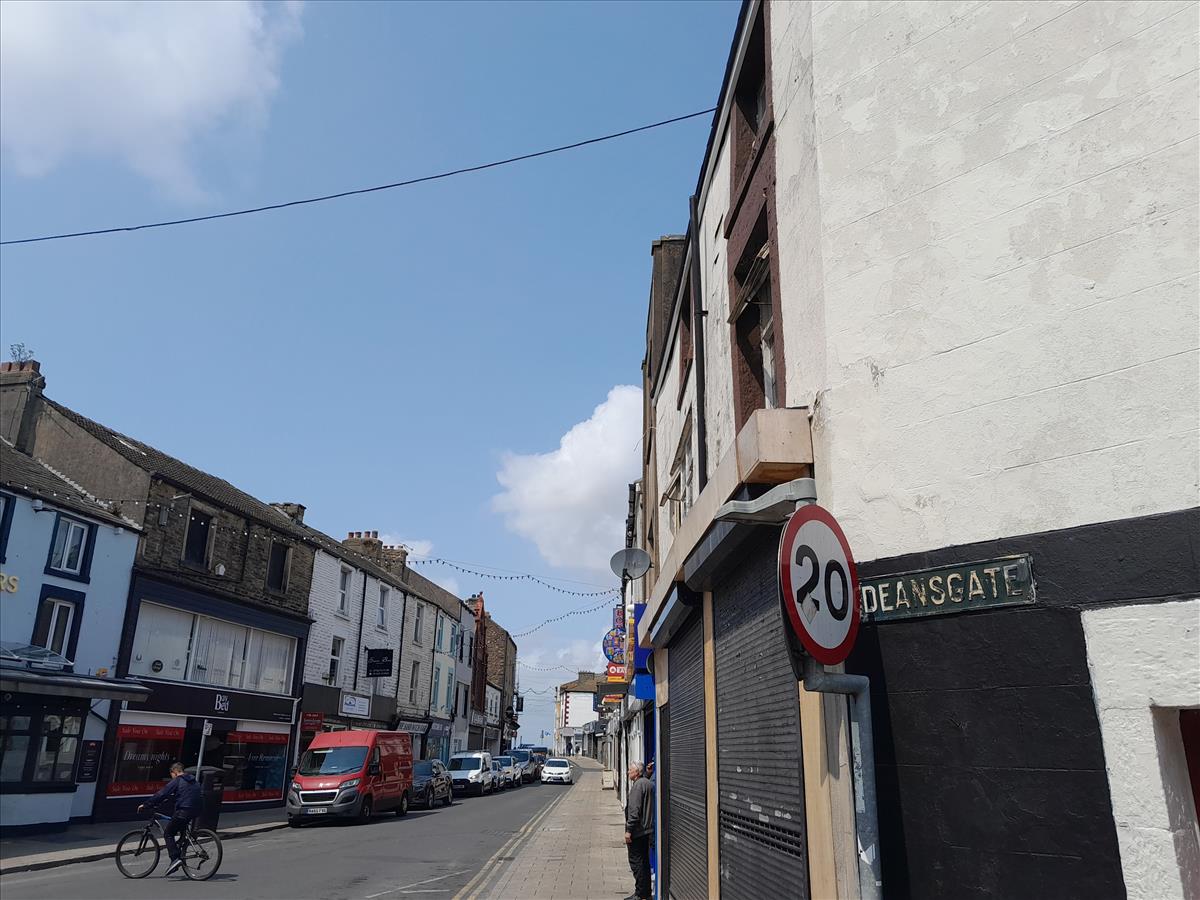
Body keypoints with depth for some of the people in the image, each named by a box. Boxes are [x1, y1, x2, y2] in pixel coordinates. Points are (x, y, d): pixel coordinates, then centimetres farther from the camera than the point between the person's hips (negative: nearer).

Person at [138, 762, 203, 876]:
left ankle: (175, 858, -11)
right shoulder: (195, 782, 20)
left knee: (168, 833, 3)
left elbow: (161, 795, -4)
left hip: (183, 812, -8)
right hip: (195, 812, 8)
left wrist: (145, 805, 5)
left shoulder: (176, 781, -3)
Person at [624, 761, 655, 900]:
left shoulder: (638, 785, -17)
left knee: (636, 861, -2)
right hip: (648, 830, 9)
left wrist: (629, 830, -21)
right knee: (644, 861, 15)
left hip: (637, 831, -9)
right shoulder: (650, 784, 12)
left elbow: (634, 810, -23)